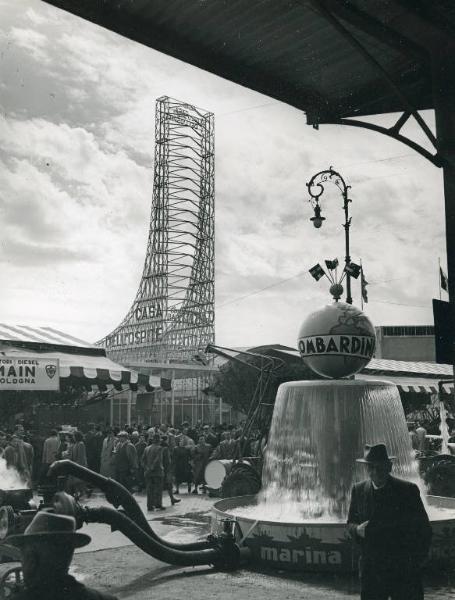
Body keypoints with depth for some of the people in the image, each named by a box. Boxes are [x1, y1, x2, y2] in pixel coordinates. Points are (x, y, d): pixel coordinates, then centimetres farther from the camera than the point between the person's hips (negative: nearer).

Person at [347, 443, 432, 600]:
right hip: (370, 568, 2)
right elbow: (351, 523, 12)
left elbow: (424, 529, 0)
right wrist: (357, 529, -11)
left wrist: (415, 563, -6)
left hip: (403, 570, -2)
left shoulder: (408, 490, -5)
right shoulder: (358, 490, 4)